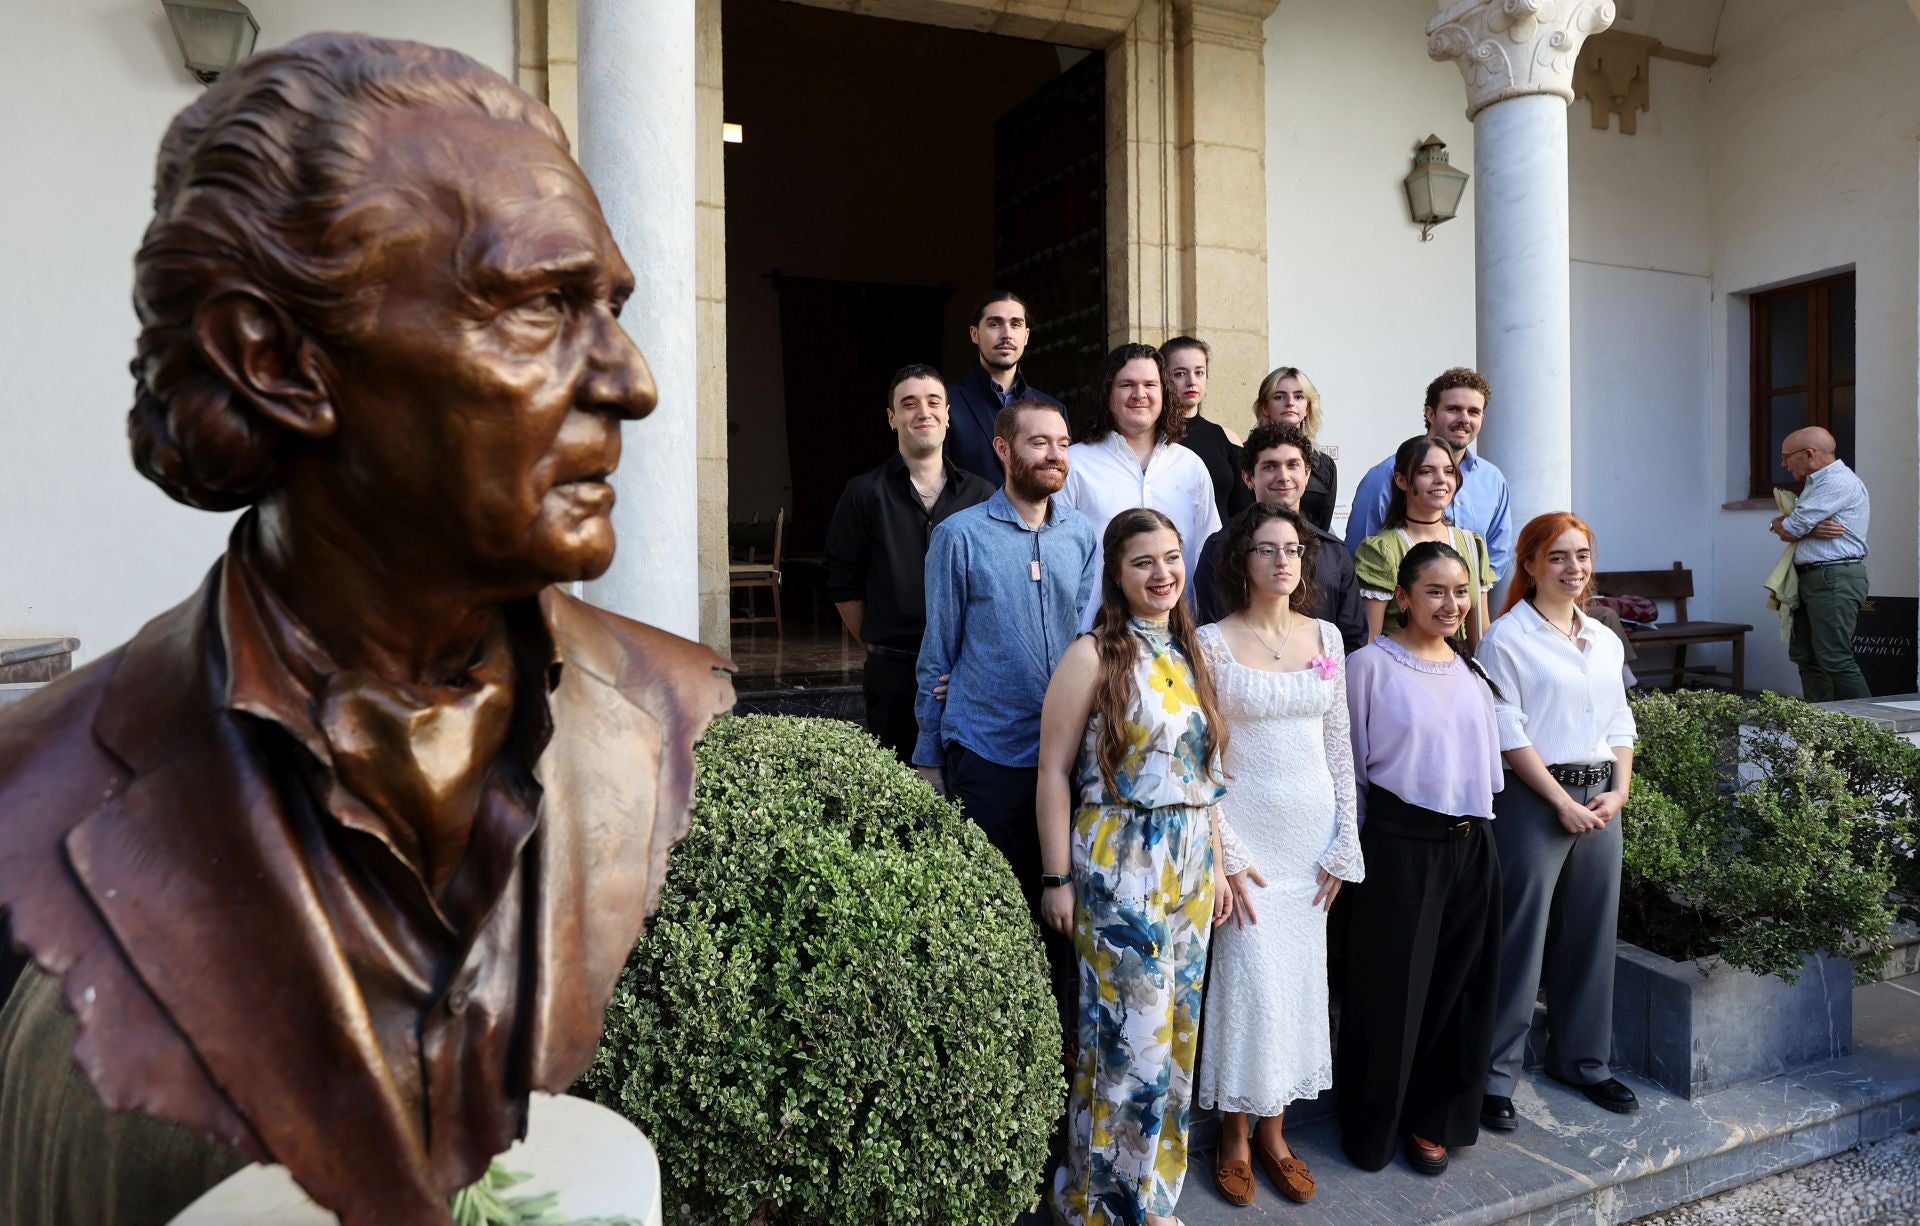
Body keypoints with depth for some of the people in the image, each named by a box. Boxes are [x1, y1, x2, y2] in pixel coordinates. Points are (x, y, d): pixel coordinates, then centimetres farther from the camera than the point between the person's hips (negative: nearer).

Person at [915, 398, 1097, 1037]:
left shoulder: (1084, 537, 6)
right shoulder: (960, 535, -3)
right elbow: (938, 651, 0)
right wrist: (929, 757, 2)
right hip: (985, 752, -3)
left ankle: (1066, 1041, 28)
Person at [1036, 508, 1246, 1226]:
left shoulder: (1189, 654, 10)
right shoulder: (1094, 656, -8)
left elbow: (1205, 770, 14)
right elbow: (1054, 772, -9)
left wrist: (1217, 864, 12)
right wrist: (1058, 880, -11)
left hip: (1190, 863, 6)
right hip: (1118, 864, -6)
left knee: (1177, 1033, 13)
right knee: (1129, 1038, -1)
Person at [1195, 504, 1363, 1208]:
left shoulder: (1326, 637, 5)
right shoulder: (1213, 643, -8)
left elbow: (1339, 743, 8)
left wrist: (1344, 843, 5)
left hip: (1312, 833, 4)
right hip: (1244, 830, -4)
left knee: (1299, 981, 10)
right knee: (1249, 984, -1)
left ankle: (1274, 1130, 27)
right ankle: (1235, 1136, 19)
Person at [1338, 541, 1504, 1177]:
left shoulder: (1472, 670, 9)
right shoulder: (1371, 665, -9)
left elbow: (1487, 755, 18)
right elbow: (1348, 764, -5)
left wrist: (1477, 824, 12)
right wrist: (1355, 846, -2)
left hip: (1471, 844, 6)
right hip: (1400, 845, -5)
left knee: (1459, 987, 13)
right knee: (1392, 988, 5)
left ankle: (1432, 1118, 32)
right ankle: (1373, 1125, 24)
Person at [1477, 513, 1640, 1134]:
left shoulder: (1605, 641, 14)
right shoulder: (1507, 637, -6)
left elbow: (1620, 725, 15)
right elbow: (1508, 733, -11)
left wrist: (1618, 791, 0)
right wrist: (1563, 800, -14)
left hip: (1600, 800, 6)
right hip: (1533, 799, -6)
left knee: (1591, 935, 13)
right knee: (1521, 939, -3)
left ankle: (1582, 1058, 30)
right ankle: (1495, 1074, 8)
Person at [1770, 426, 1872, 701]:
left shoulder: (1839, 482, -13)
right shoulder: (1817, 483, 21)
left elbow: (1788, 530, -17)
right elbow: (1784, 528, 12)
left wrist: (1781, 524, 6)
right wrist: (1810, 529, -9)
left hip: (1835, 578, -10)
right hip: (1812, 578, 10)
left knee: (1835, 659, -12)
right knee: (1806, 657, 10)